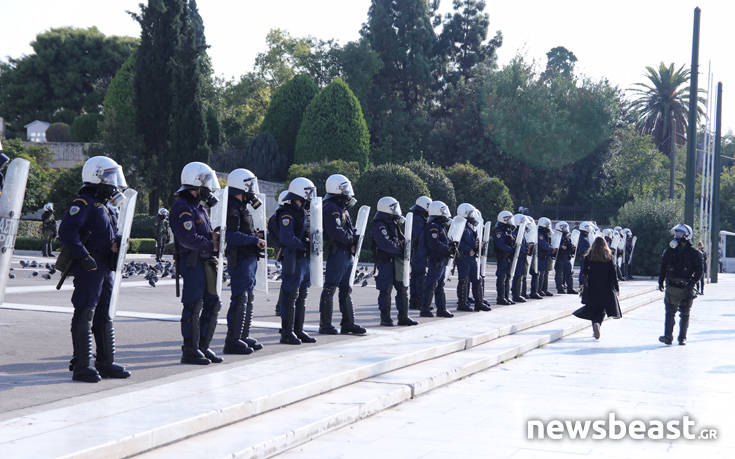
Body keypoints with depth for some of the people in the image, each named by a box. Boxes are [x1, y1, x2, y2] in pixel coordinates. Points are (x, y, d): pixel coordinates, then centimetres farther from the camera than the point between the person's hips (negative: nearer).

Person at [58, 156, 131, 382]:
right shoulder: (84, 203, -11)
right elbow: (66, 231, -21)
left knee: (104, 316, 14)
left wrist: (117, 243, 5)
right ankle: (81, 366, -3)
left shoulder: (108, 205, 19)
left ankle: (106, 363, 22)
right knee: (85, 315, -6)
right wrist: (84, 256, -24)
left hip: (105, 268, 10)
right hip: (88, 268, -10)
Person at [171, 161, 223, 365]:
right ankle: (190, 351, 1)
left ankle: (203, 346, 20)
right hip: (192, 263, -10)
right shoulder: (183, 208, -13)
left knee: (212, 304, 11)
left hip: (207, 262, 10)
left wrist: (212, 236, 4)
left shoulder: (199, 206, 20)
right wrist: (211, 244, -11)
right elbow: (188, 238, -22)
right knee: (194, 306, -6)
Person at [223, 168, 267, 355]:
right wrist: (255, 240, -22)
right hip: (240, 260, -11)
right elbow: (232, 236, -24)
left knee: (248, 299, 15)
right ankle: (232, 341, -5)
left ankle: (243, 337, 23)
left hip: (249, 259, 11)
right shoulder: (232, 208, -15)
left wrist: (256, 235, 11)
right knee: (240, 299, -9)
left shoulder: (241, 207, 18)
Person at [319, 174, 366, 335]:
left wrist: (353, 238, 4)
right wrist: (351, 239, -9)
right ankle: (325, 324, -2)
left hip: (347, 254, 10)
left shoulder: (342, 208, 19)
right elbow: (336, 232, -23)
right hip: (337, 253, -10)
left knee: (346, 289, 13)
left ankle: (348, 323, 18)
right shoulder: (331, 208, -13)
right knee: (330, 288, -6)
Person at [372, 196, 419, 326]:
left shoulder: (393, 224, 16)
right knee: (385, 290, -2)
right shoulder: (379, 225, -14)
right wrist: (400, 249, -12)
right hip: (385, 261, -9)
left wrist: (404, 243, 2)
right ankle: (385, 318, 5)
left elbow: (401, 239, 23)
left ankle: (403, 317, 16)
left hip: (396, 261, 9)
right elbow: (386, 244, -23)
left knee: (403, 289, 10)